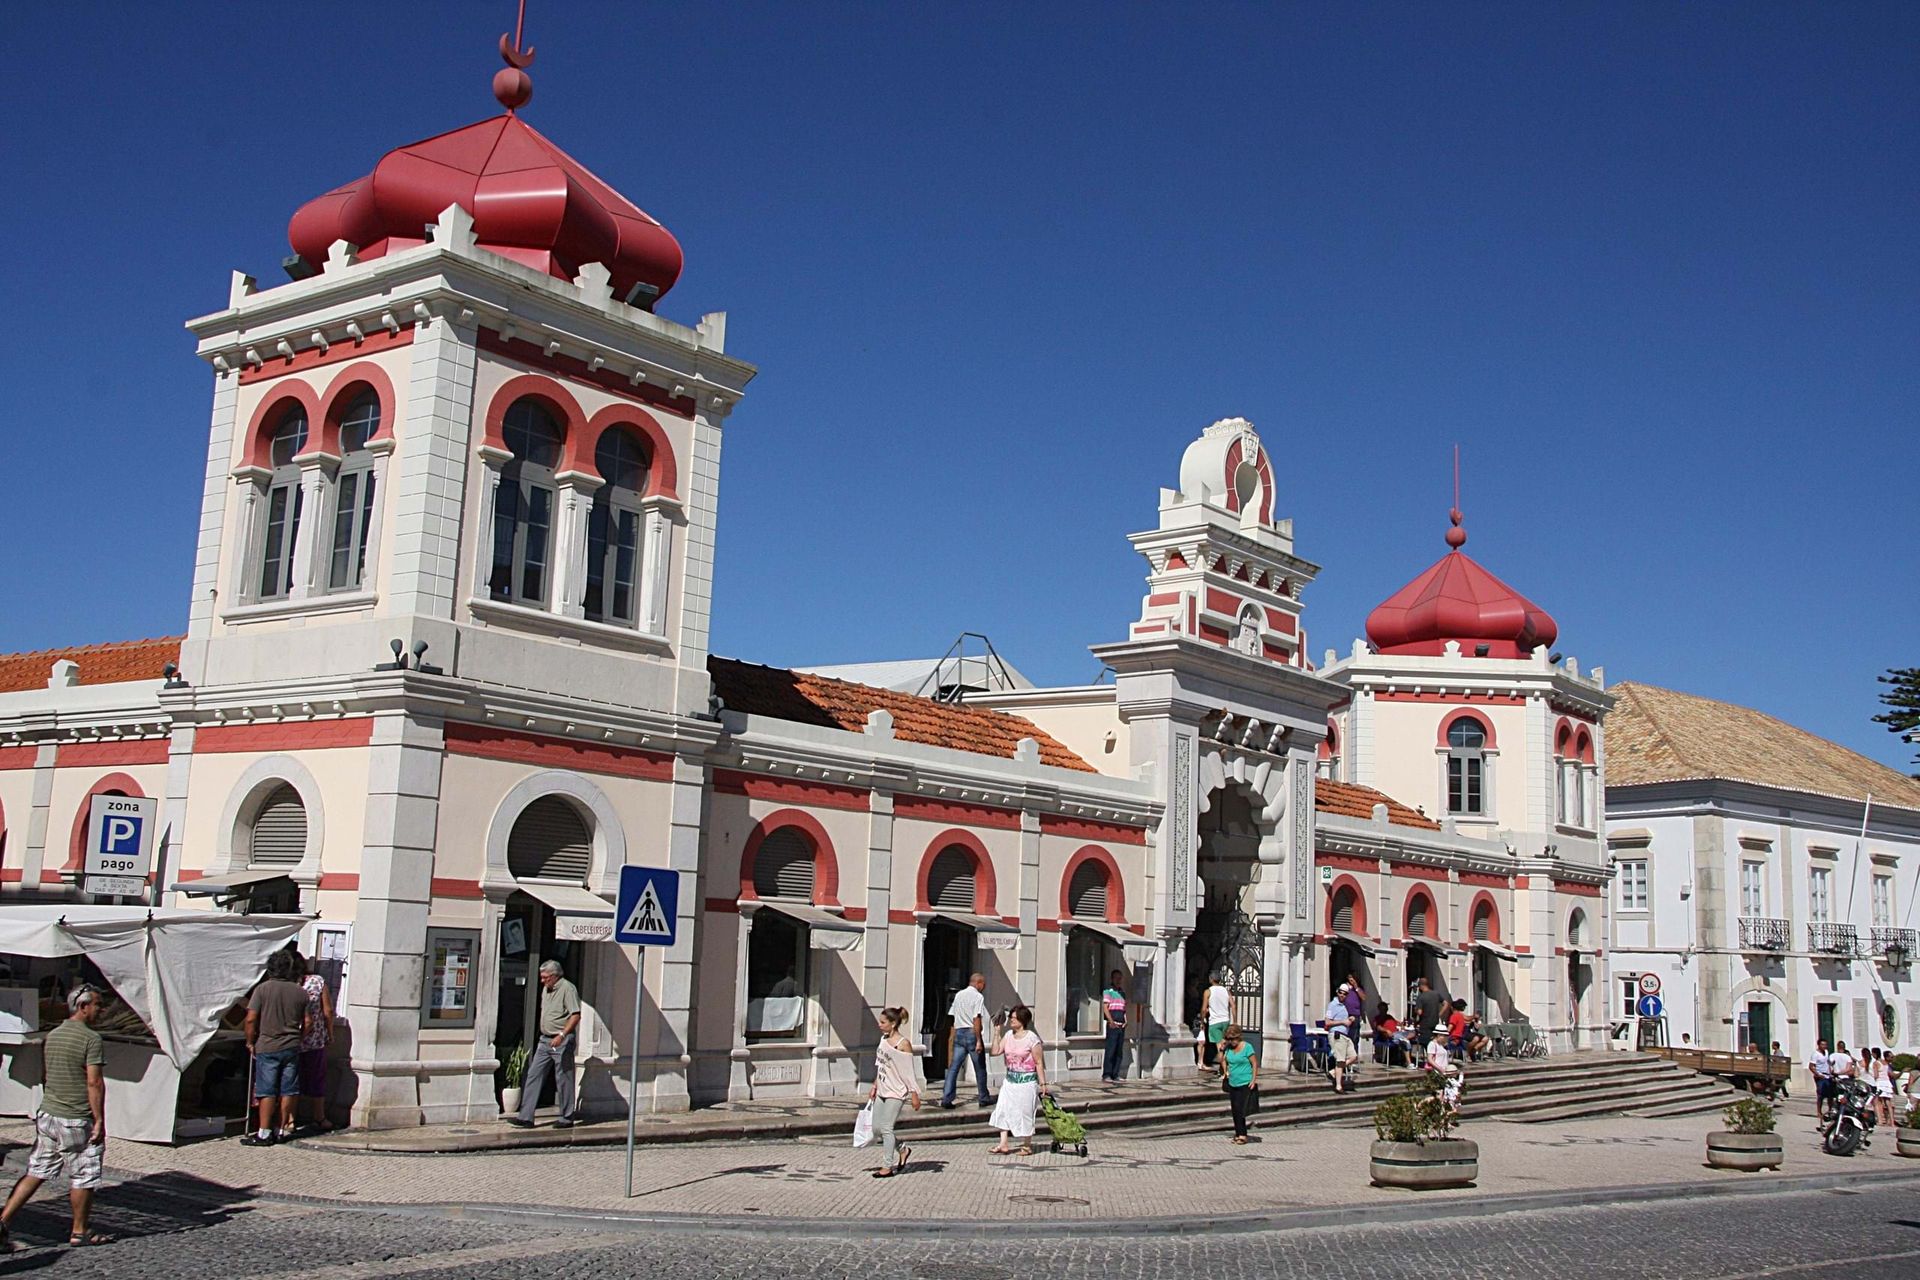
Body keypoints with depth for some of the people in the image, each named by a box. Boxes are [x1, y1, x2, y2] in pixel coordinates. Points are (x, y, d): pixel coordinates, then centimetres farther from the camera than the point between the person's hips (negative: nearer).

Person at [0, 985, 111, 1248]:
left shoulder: (51, 1036, 9)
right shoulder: (91, 1039, -15)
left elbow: (44, 1078, 16)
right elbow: (94, 1083, -18)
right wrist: (99, 1120, -14)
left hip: (47, 1116, 7)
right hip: (77, 1122, -7)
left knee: (35, 1172, 13)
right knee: (83, 1178, 6)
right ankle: (79, 1232, 16)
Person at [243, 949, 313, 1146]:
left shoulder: (263, 989, -7)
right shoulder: (300, 992, 2)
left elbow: (251, 1019, -11)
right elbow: (308, 1023, 3)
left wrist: (250, 1041, 3)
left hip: (267, 1047, -3)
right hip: (292, 1048, 3)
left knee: (267, 1091, 0)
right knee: (287, 1090, 9)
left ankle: (264, 1133, 0)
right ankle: (281, 1130, 14)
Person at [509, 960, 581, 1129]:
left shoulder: (567, 988, -12)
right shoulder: (546, 989, 14)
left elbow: (576, 1015, -18)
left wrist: (562, 1035, -25)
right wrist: (542, 1034, 20)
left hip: (562, 1041, -8)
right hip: (545, 1039, 8)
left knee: (563, 1080, -1)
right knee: (533, 1076, 3)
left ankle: (567, 1118, 9)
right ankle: (526, 1117, 3)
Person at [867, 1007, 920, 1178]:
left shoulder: (903, 1044, -15)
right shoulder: (883, 1039, 8)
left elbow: (909, 1072, -14)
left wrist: (914, 1095, -13)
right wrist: (874, 1087, 16)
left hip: (896, 1092, -8)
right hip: (882, 1091, 8)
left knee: (886, 1128, -6)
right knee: (876, 1128, 8)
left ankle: (888, 1166, 5)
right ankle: (902, 1150, 27)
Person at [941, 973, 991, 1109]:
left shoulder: (958, 995, 12)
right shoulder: (978, 997, -9)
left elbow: (953, 1015, 14)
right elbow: (976, 1019, -17)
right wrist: (979, 1041, -18)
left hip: (959, 1033, 6)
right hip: (972, 1033, -6)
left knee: (953, 1068, 1)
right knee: (980, 1068, 9)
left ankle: (946, 1100, -7)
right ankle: (984, 1098, 20)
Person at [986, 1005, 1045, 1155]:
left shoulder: (1032, 1039, -13)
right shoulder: (1008, 1035, 5)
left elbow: (1039, 1063, -11)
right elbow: (995, 1052, -1)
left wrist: (1043, 1084, -12)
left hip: (1026, 1081, -6)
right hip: (1010, 1079, 6)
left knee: (1024, 1112, 3)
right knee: (1003, 1110, 2)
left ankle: (1027, 1146, 17)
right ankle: (1003, 1145, 7)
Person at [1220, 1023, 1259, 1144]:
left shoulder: (1247, 1047, -11)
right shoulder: (1228, 1048, 6)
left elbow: (1255, 1064, -10)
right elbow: (1222, 1062, 17)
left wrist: (1254, 1080, -15)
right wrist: (1221, 1050, 4)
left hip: (1245, 1084, -6)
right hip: (1233, 1084, 6)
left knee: (1240, 1110, -9)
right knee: (1235, 1111, 10)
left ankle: (1242, 1136, -2)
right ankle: (1238, 1134, 19)